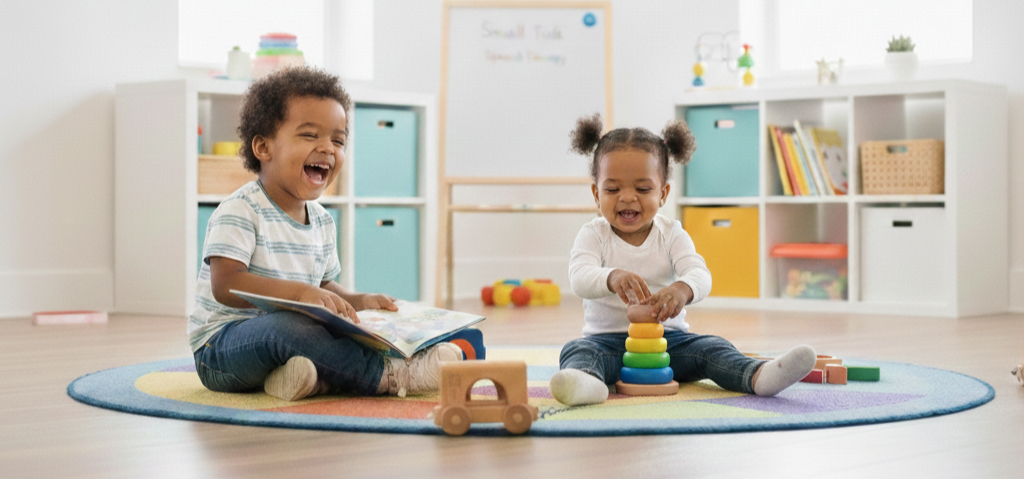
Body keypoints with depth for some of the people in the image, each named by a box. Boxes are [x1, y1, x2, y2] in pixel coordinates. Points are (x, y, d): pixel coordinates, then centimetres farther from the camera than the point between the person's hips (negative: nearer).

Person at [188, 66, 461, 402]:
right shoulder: (240, 211, -14)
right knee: (284, 327, -38)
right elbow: (226, 285, -26)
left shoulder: (323, 222, 11)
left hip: (288, 332, 8)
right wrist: (302, 292, -36)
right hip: (221, 346, -8)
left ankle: (315, 378, -35)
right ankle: (391, 376, -35)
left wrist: (357, 301, -3)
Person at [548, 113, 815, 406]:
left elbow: (700, 275, -15)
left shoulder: (671, 234, 4)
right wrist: (613, 278, -44)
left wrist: (682, 289, -42)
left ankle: (759, 376, -45)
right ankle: (585, 382, -63)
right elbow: (579, 278, -20)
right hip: (607, 337, -2)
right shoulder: (593, 235, 0)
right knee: (576, 350, -31)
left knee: (708, 348, -23)